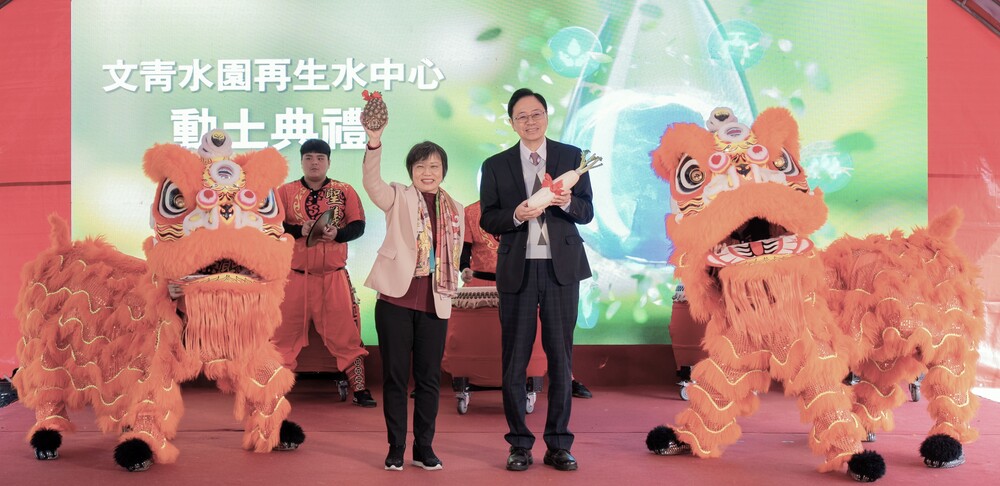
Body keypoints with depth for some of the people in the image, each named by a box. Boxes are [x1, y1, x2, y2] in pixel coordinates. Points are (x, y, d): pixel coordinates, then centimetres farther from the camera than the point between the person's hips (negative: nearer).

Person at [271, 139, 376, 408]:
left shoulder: (345, 191, 5)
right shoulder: (285, 191, 4)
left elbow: (358, 226, 0)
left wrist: (337, 233, -19)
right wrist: (300, 230, -19)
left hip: (334, 275, 0)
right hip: (295, 276, 0)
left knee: (345, 333, 1)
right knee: (285, 333, 3)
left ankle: (360, 389, 8)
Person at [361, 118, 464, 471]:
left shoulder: (455, 211, 11)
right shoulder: (398, 198, 1)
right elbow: (371, 182, -19)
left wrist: (449, 290, 8)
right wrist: (374, 142, -34)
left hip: (434, 305, 3)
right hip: (396, 300, -3)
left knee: (429, 378, 7)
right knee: (395, 376, 3)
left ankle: (424, 447, 19)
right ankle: (396, 448, 14)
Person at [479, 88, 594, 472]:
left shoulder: (572, 156, 6)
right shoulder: (495, 166, 7)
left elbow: (587, 212, 3)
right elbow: (487, 220, 3)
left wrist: (568, 202, -18)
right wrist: (516, 215, -16)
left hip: (561, 267, 0)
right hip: (517, 269, 0)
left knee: (560, 357, 4)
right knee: (515, 359, 3)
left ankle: (558, 444, 13)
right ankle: (519, 444, 14)